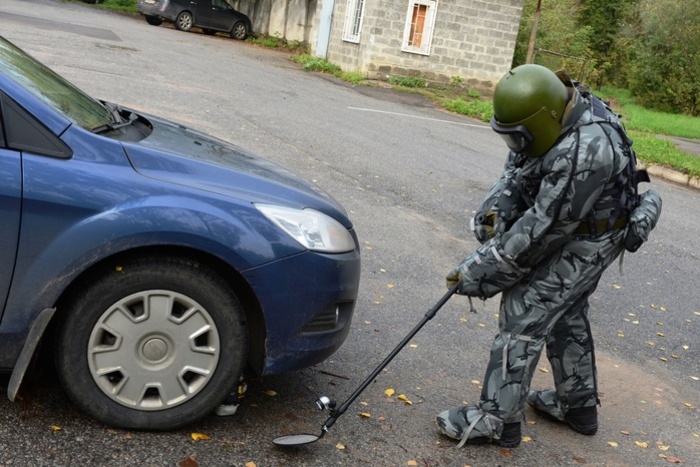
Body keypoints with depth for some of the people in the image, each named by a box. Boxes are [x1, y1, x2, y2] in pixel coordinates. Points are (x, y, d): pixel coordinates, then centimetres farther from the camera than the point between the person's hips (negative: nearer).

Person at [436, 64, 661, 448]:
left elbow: (543, 226, -32)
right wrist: (495, 209, -19)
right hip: (570, 227, 10)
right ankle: (578, 405, 37)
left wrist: (480, 271, -26)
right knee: (566, 313, 20)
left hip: (587, 240, -10)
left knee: (525, 312, -9)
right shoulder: (558, 112, -8)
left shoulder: (584, 152, -36)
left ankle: (498, 419, 1)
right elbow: (517, 168, 0)